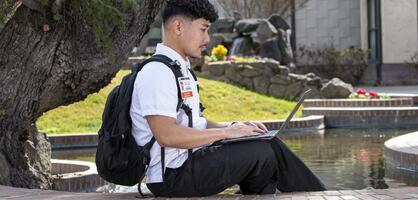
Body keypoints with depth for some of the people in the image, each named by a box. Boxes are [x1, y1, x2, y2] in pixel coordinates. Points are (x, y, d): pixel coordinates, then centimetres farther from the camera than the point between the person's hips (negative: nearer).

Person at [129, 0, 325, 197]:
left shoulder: (181, 69, 19)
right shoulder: (156, 73, -15)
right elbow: (166, 135, -26)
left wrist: (233, 127, 5)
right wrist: (225, 132, -18)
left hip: (188, 161, 10)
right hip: (173, 177, -10)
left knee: (270, 144, 0)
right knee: (263, 152, -15)